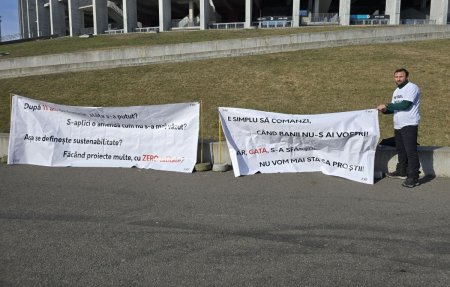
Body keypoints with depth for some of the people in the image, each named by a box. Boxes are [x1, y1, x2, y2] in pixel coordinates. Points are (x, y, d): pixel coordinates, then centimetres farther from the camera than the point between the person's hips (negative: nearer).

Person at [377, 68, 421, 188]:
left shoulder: (412, 88, -10)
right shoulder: (397, 91, 18)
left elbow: (405, 105, -21)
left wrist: (387, 105, -17)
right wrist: (385, 110, 0)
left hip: (409, 125, -9)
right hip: (398, 125, 9)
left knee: (411, 152, -9)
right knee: (401, 150, 17)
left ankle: (413, 178, -7)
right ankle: (401, 172, 29)